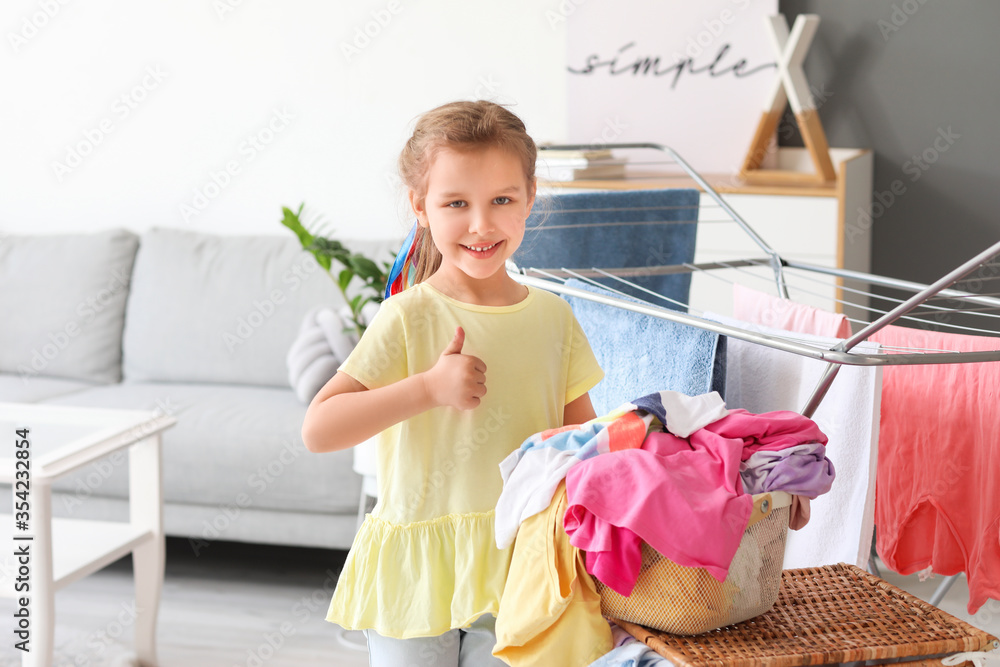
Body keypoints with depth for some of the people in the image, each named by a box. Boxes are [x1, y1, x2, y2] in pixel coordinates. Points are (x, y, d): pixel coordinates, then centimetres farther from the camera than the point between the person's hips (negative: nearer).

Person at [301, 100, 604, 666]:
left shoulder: (552, 317, 2)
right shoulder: (408, 317, -11)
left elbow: (583, 430, 10)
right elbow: (317, 430, -18)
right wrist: (428, 387, -26)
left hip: (517, 571, 3)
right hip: (416, 572, -3)